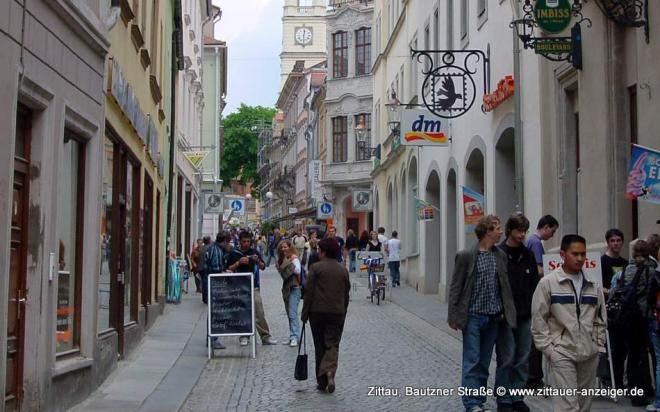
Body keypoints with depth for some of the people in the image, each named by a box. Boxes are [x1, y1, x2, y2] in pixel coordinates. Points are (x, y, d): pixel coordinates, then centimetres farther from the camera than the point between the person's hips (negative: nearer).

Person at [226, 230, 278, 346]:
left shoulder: (254, 252, 9)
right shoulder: (234, 253, 3)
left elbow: (263, 267, 10)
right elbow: (228, 269, 1)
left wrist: (257, 261, -10)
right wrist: (238, 263, -13)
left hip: (253, 287, 1)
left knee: (259, 313, -2)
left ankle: (265, 337, 2)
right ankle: (243, 337, 13)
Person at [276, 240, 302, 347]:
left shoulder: (294, 258, -9)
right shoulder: (282, 260, 13)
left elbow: (298, 271, -19)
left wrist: (290, 263, -22)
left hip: (294, 288, -8)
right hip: (286, 288, 8)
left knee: (293, 314, -15)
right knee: (289, 314, 11)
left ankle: (294, 337, -17)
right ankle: (293, 337, 16)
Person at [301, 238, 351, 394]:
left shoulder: (316, 267, -5)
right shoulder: (343, 270, 8)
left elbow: (309, 292, -7)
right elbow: (346, 294, 12)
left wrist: (304, 313, 0)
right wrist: (343, 313, 21)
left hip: (318, 312, -2)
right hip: (337, 312, 2)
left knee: (320, 346, 7)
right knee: (333, 344, 3)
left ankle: (322, 381, 11)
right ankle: (330, 371, -24)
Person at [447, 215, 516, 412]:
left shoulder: (501, 256, 7)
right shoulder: (466, 256, -8)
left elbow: (505, 286, 11)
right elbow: (455, 288, -6)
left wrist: (506, 313, 6)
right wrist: (453, 316, -9)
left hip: (494, 318, 5)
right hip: (473, 316, -5)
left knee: (484, 362, 11)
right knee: (472, 361, -4)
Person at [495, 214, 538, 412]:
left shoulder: (528, 255, 9)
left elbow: (534, 284, 12)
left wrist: (533, 309, 4)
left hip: (525, 316, 5)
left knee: (522, 360, 9)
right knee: (506, 358, -2)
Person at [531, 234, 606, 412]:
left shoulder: (593, 285, 8)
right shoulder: (548, 282, -5)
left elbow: (600, 319, 14)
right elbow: (539, 319, -4)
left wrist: (599, 346, 7)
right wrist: (548, 349, -8)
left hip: (589, 354, 5)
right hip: (561, 353, -4)